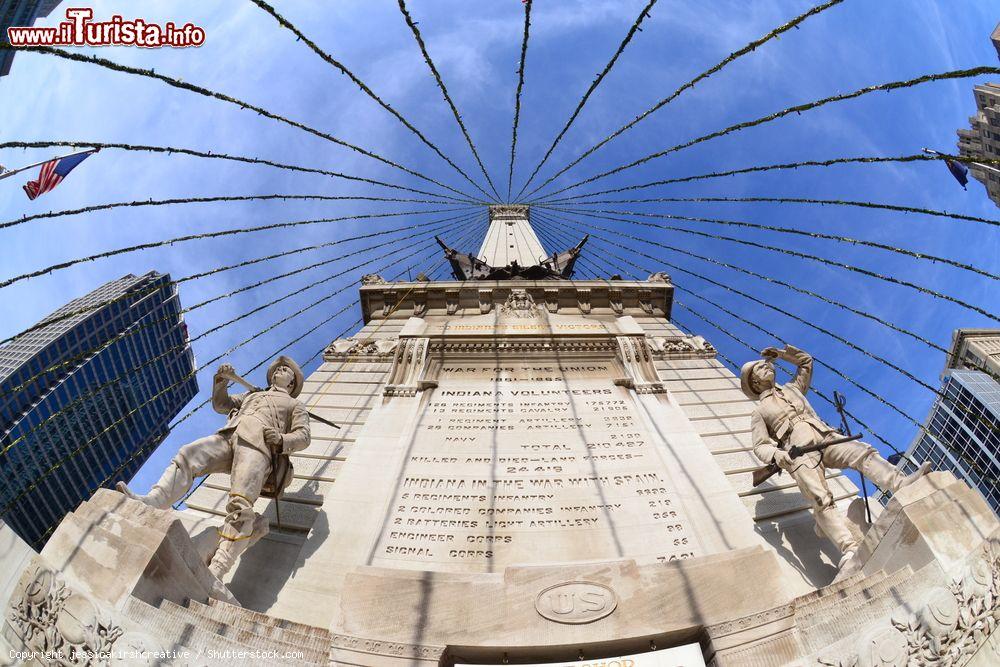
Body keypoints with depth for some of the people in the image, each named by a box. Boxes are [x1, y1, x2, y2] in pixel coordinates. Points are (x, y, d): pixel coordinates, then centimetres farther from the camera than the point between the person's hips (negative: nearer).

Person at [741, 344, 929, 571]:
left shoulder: (792, 388, 32)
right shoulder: (759, 413, 16)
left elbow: (806, 360, 43)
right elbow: (760, 446, 4)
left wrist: (780, 353, 33)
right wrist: (776, 454, -18)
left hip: (826, 438, 5)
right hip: (800, 452, -5)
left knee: (862, 451, -26)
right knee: (821, 501, -24)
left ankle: (901, 485, -44)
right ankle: (849, 550, -36)